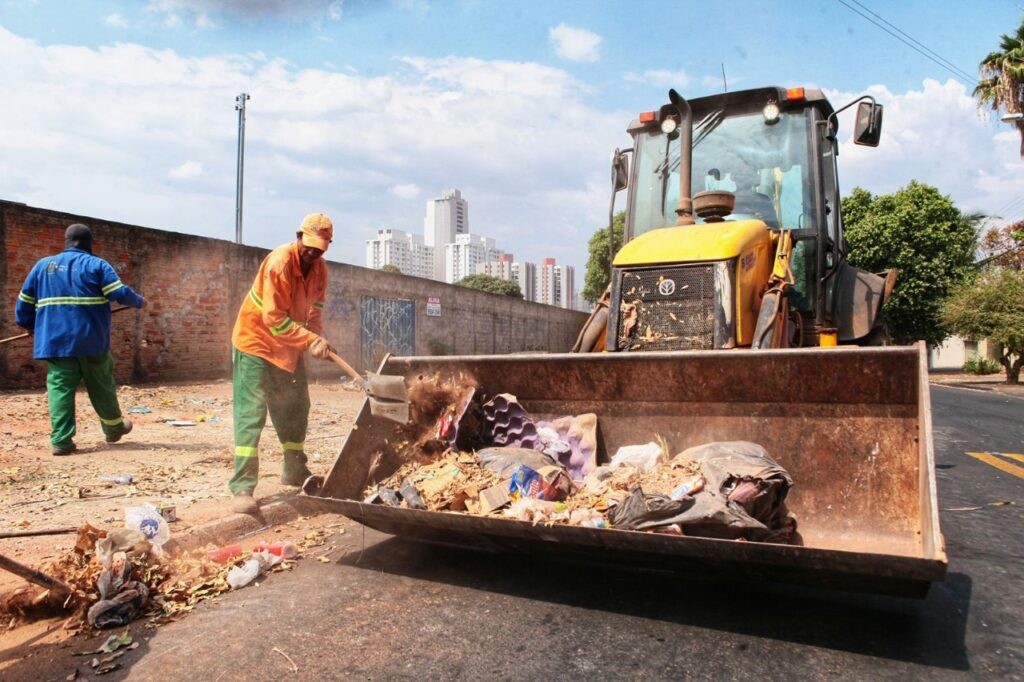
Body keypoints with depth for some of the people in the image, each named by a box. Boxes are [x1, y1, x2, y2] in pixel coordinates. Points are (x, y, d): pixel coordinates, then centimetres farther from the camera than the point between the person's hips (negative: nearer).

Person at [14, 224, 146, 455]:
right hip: (90, 339, -3)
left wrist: (29, 326, 30)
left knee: (60, 387, 1)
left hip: (54, 340, 3)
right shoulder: (96, 264, -1)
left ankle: (61, 440, -5)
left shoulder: (42, 265, 12)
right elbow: (120, 293, -11)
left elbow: (24, 301, 15)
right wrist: (139, 302, 9)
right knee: (101, 386, 11)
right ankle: (114, 428, 25)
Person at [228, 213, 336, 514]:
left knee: (296, 410, 14)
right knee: (251, 414, -12)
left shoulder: (319, 268, -1)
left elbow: (314, 308, 3)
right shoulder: (279, 262, -24)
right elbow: (274, 319, -27)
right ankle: (241, 488, -12)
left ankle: (295, 471, 28)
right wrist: (311, 340, -32)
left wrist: (316, 338, -16)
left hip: (289, 348, 8)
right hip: (255, 342, -8)